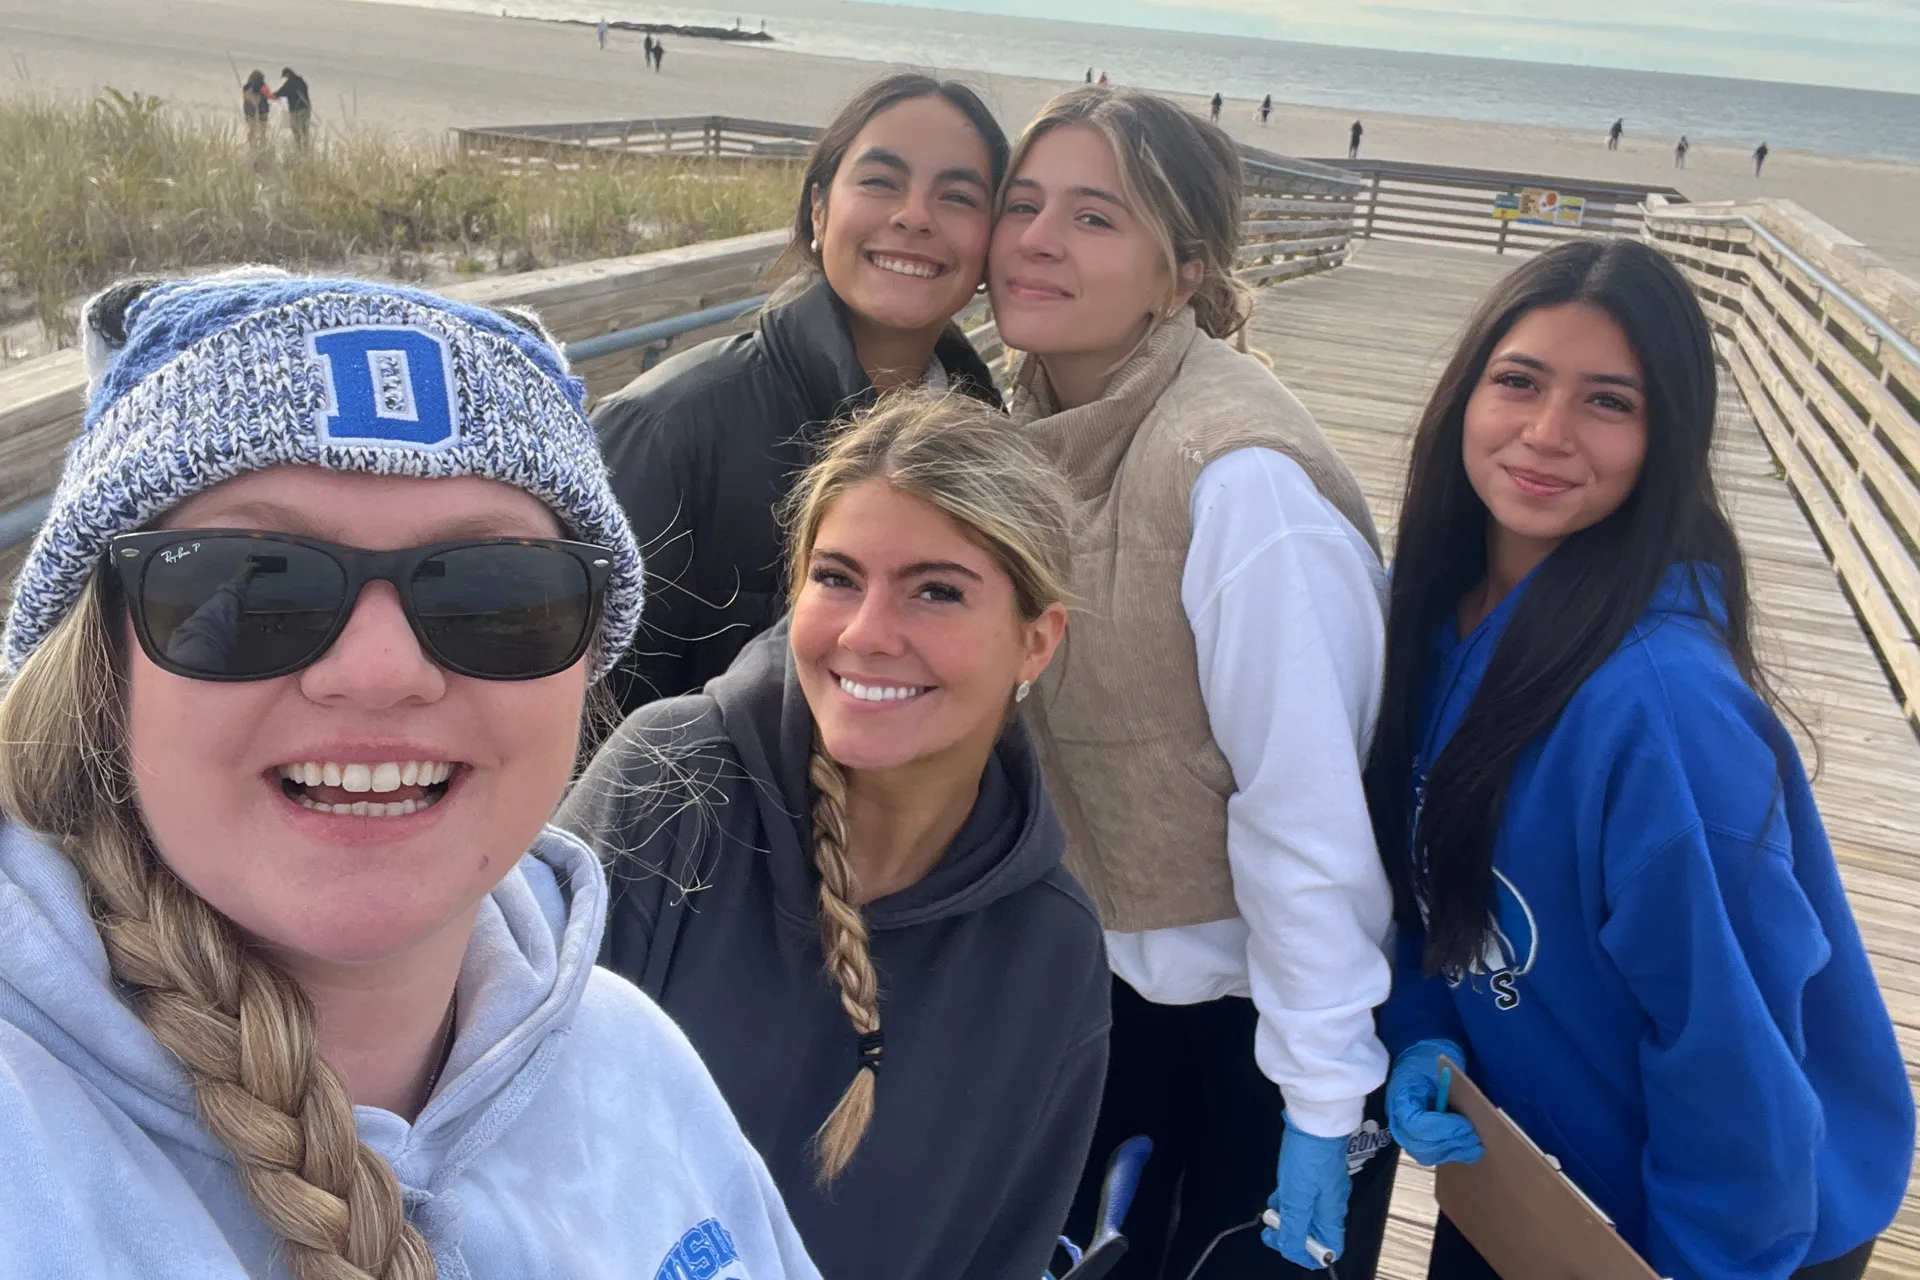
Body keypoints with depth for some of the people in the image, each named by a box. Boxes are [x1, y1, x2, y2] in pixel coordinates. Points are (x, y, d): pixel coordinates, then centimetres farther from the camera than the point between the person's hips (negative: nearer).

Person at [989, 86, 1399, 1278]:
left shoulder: (1239, 472, -27)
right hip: (1102, 972, 6)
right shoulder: (1047, 423, -4)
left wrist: (1324, 1099, -18)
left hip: (1260, 1002, -6)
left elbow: (1307, 805, -24)